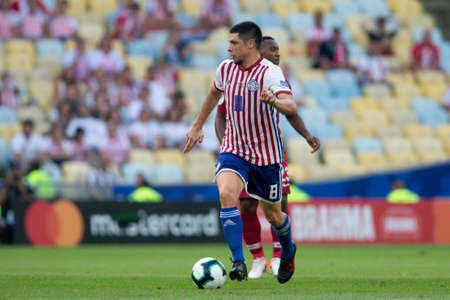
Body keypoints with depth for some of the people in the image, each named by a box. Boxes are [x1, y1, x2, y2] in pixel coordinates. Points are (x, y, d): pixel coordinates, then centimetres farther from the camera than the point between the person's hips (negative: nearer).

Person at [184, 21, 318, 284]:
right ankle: (239, 262, -25)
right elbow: (214, 94, 24)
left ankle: (288, 253, 45)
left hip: (267, 154, -3)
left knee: (273, 215, 11)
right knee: (226, 194, -26)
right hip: (233, 151, 3)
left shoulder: (270, 72, -18)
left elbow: (291, 107, -32)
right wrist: (197, 126, 28)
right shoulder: (226, 69, 1)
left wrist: (274, 101, -54)